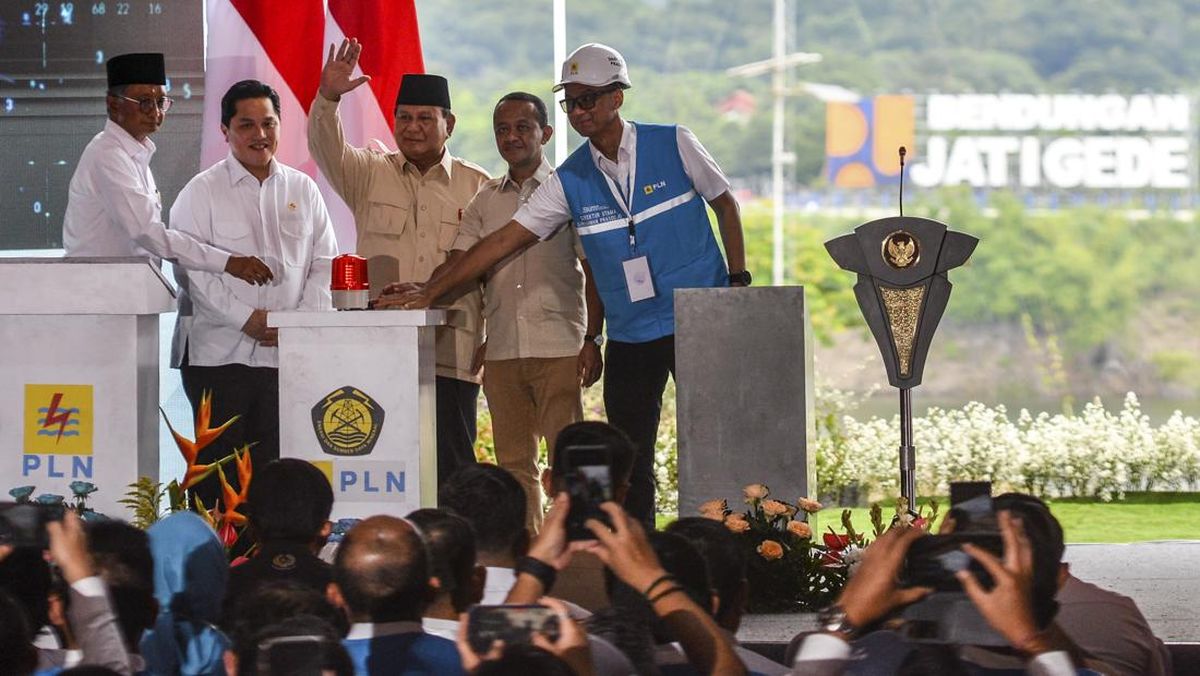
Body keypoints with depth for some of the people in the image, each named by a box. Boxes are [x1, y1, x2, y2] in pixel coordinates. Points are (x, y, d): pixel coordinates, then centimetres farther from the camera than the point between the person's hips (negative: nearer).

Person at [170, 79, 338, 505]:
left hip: (288, 354, 3)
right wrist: (248, 319, -14)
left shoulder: (302, 190, 14)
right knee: (217, 471, -4)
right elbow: (193, 270, -5)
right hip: (219, 353, -3)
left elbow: (324, 265, 10)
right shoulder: (201, 193, 3)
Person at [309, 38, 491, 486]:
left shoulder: (477, 187, 11)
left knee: (451, 466, -2)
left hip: (451, 354, -1)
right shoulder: (370, 175, 13)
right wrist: (328, 98, -24)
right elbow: (327, 149, -5)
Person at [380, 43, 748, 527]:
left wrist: (738, 280, 0)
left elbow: (725, 204, 8)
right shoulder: (569, 182, 2)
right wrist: (430, 293, -3)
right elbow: (503, 241, 2)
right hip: (629, 337, 3)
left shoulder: (674, 146, -4)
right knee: (629, 465, 1)